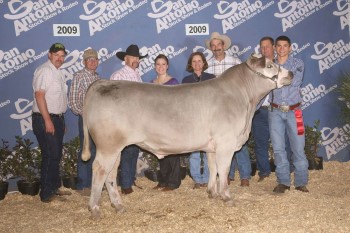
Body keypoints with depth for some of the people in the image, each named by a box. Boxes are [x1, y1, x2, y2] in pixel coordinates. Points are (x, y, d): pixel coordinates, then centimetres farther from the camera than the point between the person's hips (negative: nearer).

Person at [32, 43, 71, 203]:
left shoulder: (58, 72, 16)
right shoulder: (44, 71, -12)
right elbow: (39, 95, -20)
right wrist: (47, 120, -24)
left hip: (57, 119, 9)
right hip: (45, 119, -9)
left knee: (56, 155, 15)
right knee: (49, 156, -7)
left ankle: (54, 187, 26)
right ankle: (47, 194, 0)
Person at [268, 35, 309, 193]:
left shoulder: (298, 64, 4)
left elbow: (294, 81, -10)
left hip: (293, 111, -1)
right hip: (275, 112, 1)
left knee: (298, 148, 0)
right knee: (278, 148, 3)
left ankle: (301, 182, 11)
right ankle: (283, 182, 13)